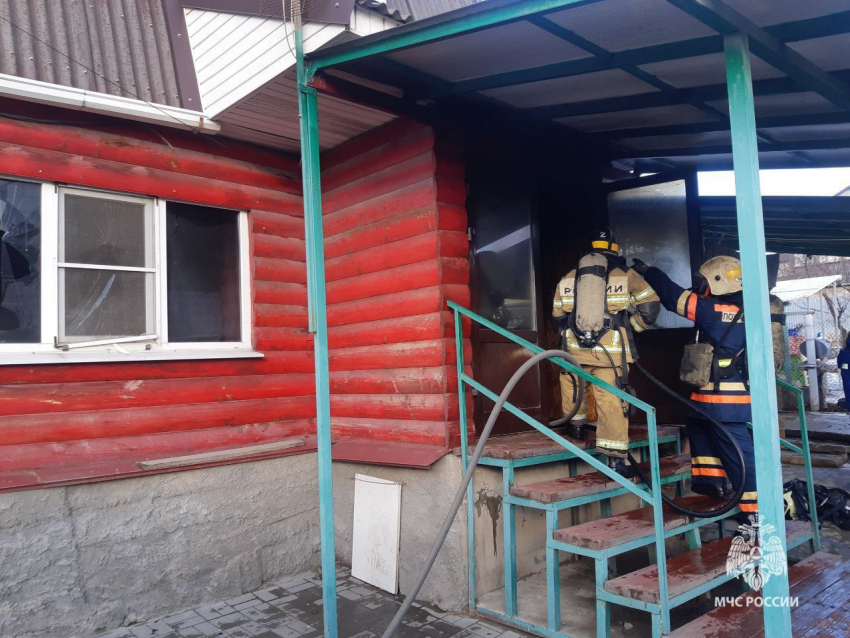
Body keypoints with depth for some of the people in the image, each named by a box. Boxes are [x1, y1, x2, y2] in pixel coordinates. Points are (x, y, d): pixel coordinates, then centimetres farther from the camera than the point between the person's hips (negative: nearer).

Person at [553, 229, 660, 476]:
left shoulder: (568, 278, 11)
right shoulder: (626, 276, 4)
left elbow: (558, 316, 17)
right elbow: (650, 306, 3)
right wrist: (631, 326, 17)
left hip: (574, 347, 2)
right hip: (610, 350, -2)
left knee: (573, 383, 27)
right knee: (612, 400, -1)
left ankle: (577, 425, 43)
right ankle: (615, 458, 0)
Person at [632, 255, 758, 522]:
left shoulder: (715, 311, -13)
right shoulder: (744, 314, 9)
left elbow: (675, 297, -7)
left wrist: (647, 271, 4)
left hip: (720, 401, -8)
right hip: (741, 398, 8)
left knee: (740, 456, -4)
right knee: (698, 425, 27)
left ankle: (756, 517, 2)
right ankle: (711, 481, 29)